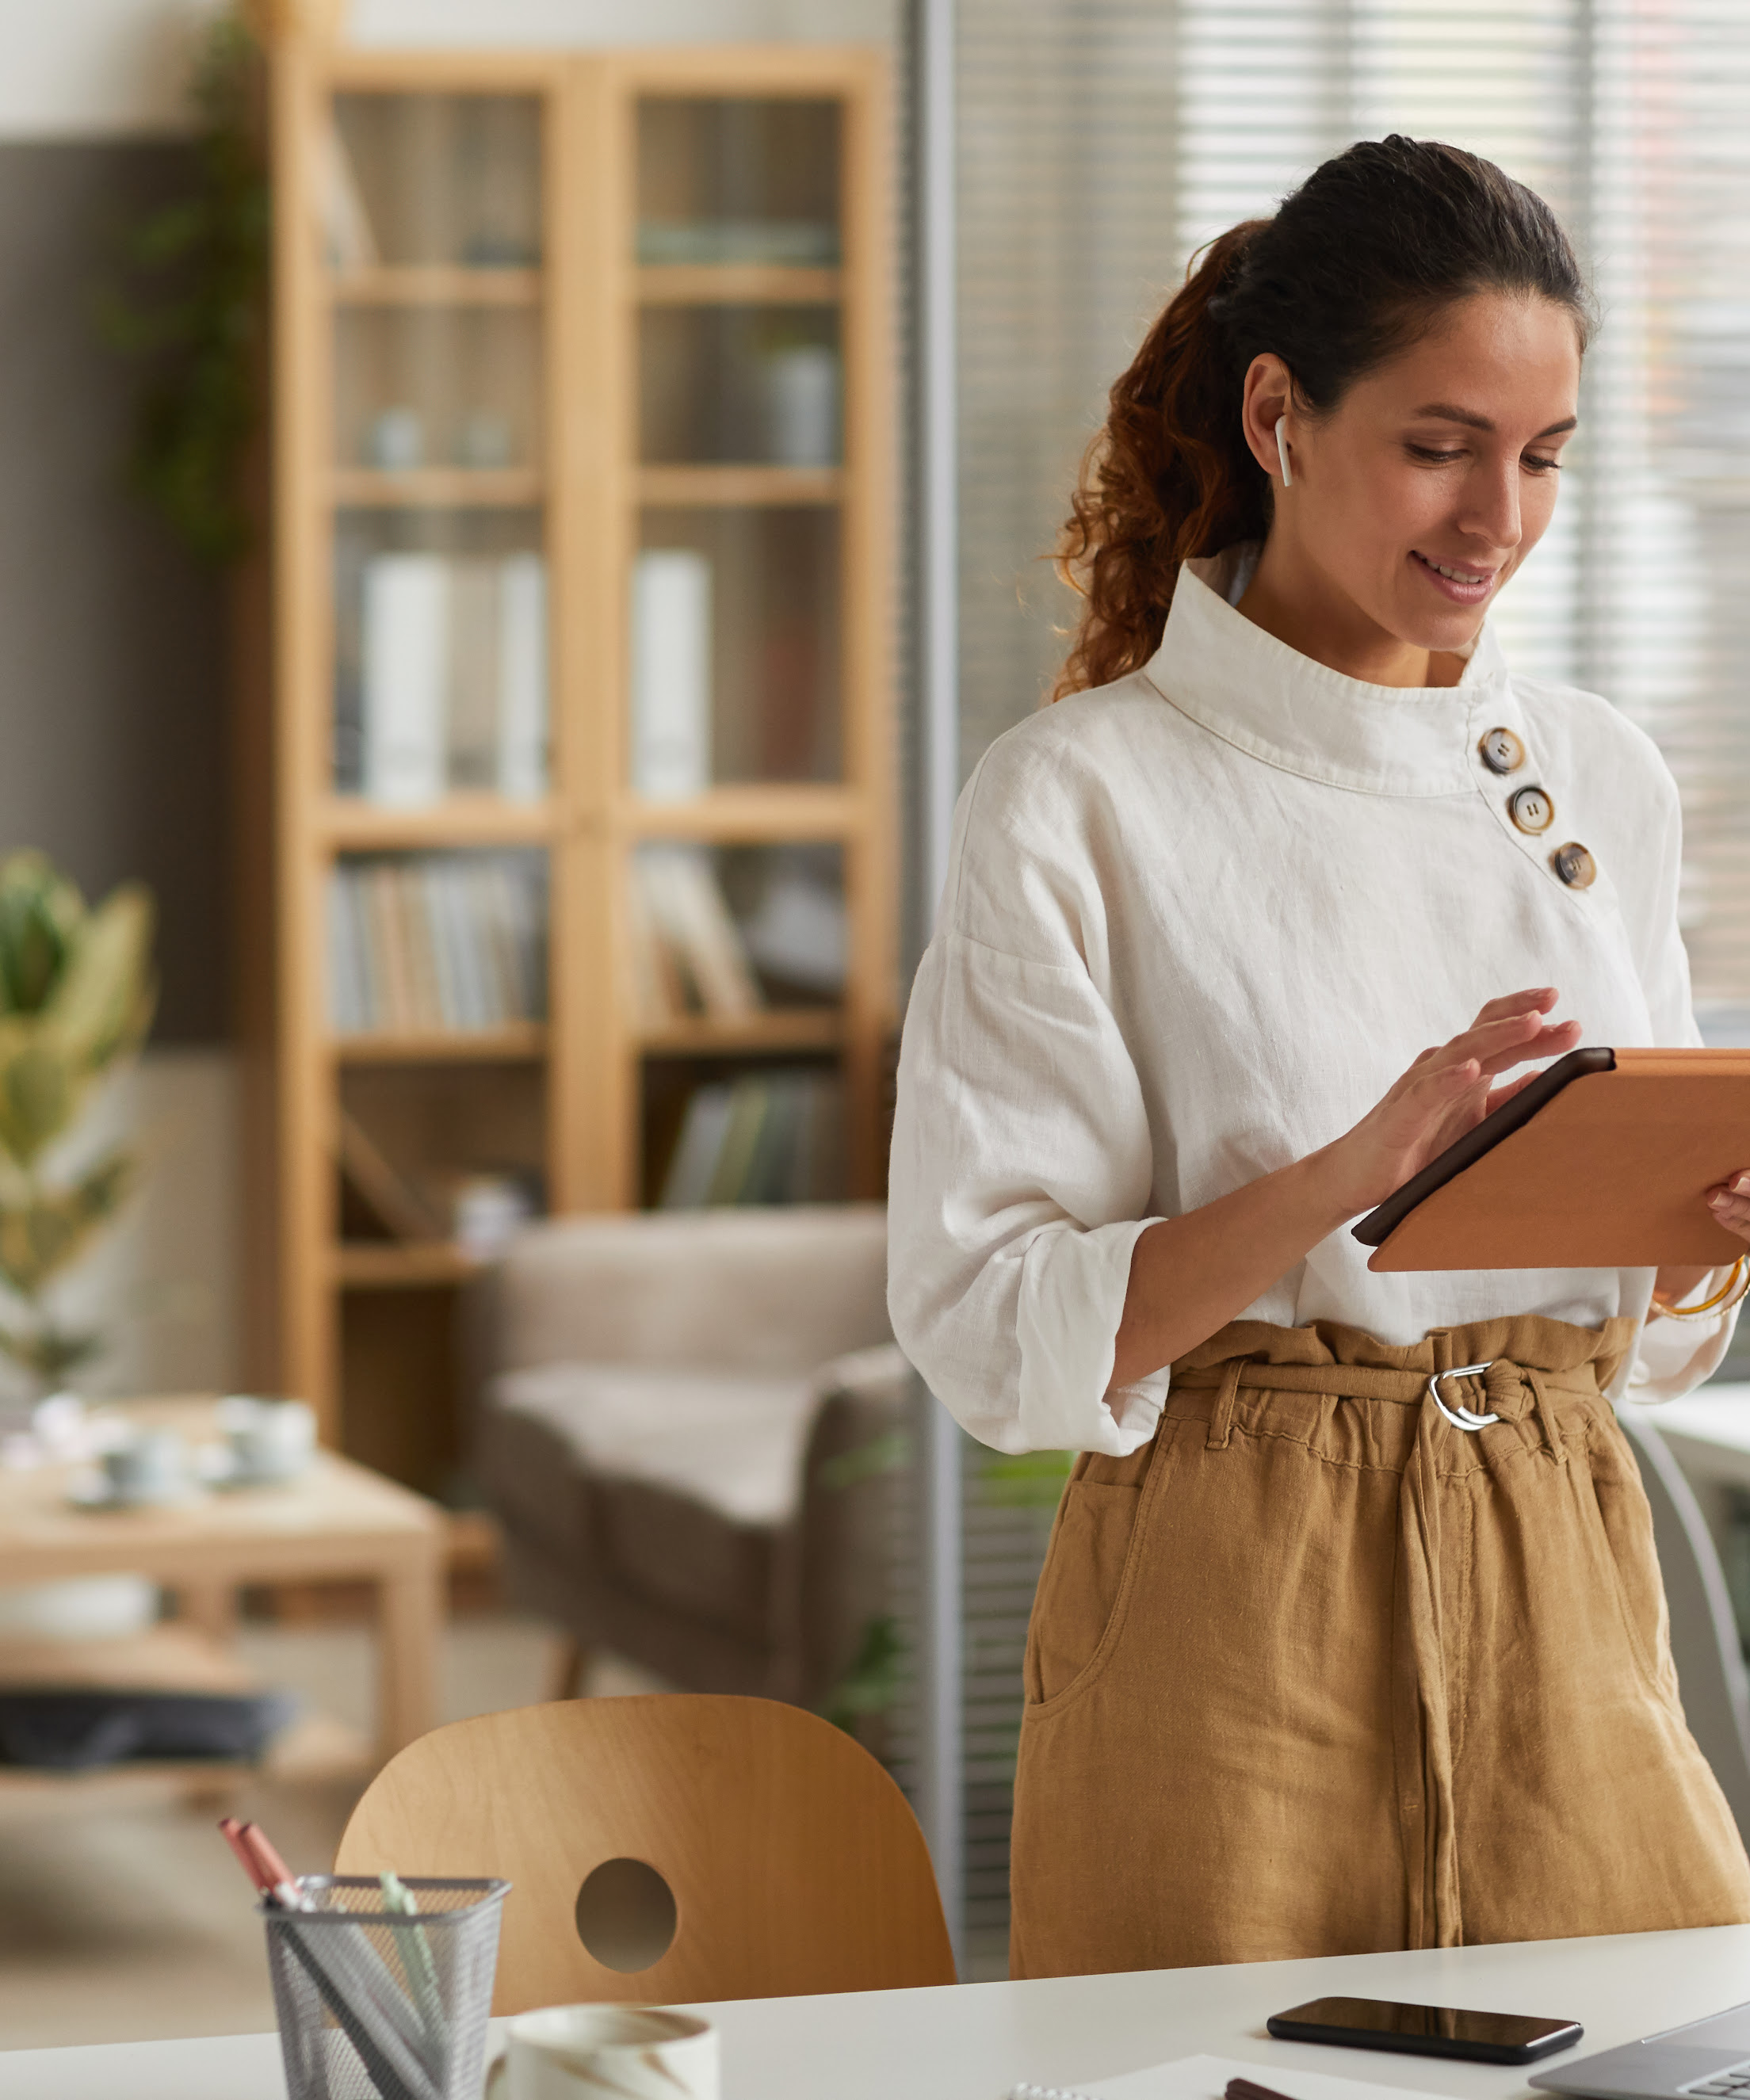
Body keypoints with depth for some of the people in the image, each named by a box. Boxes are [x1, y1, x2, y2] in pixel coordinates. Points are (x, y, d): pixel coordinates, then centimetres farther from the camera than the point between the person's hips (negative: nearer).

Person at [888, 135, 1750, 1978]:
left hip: (1568, 1613, 5)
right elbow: (990, 1329, -11)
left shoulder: (1601, 779, 10)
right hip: (1237, 1632, -4)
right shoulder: (1079, 798, -6)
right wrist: (1348, 1178, -23)